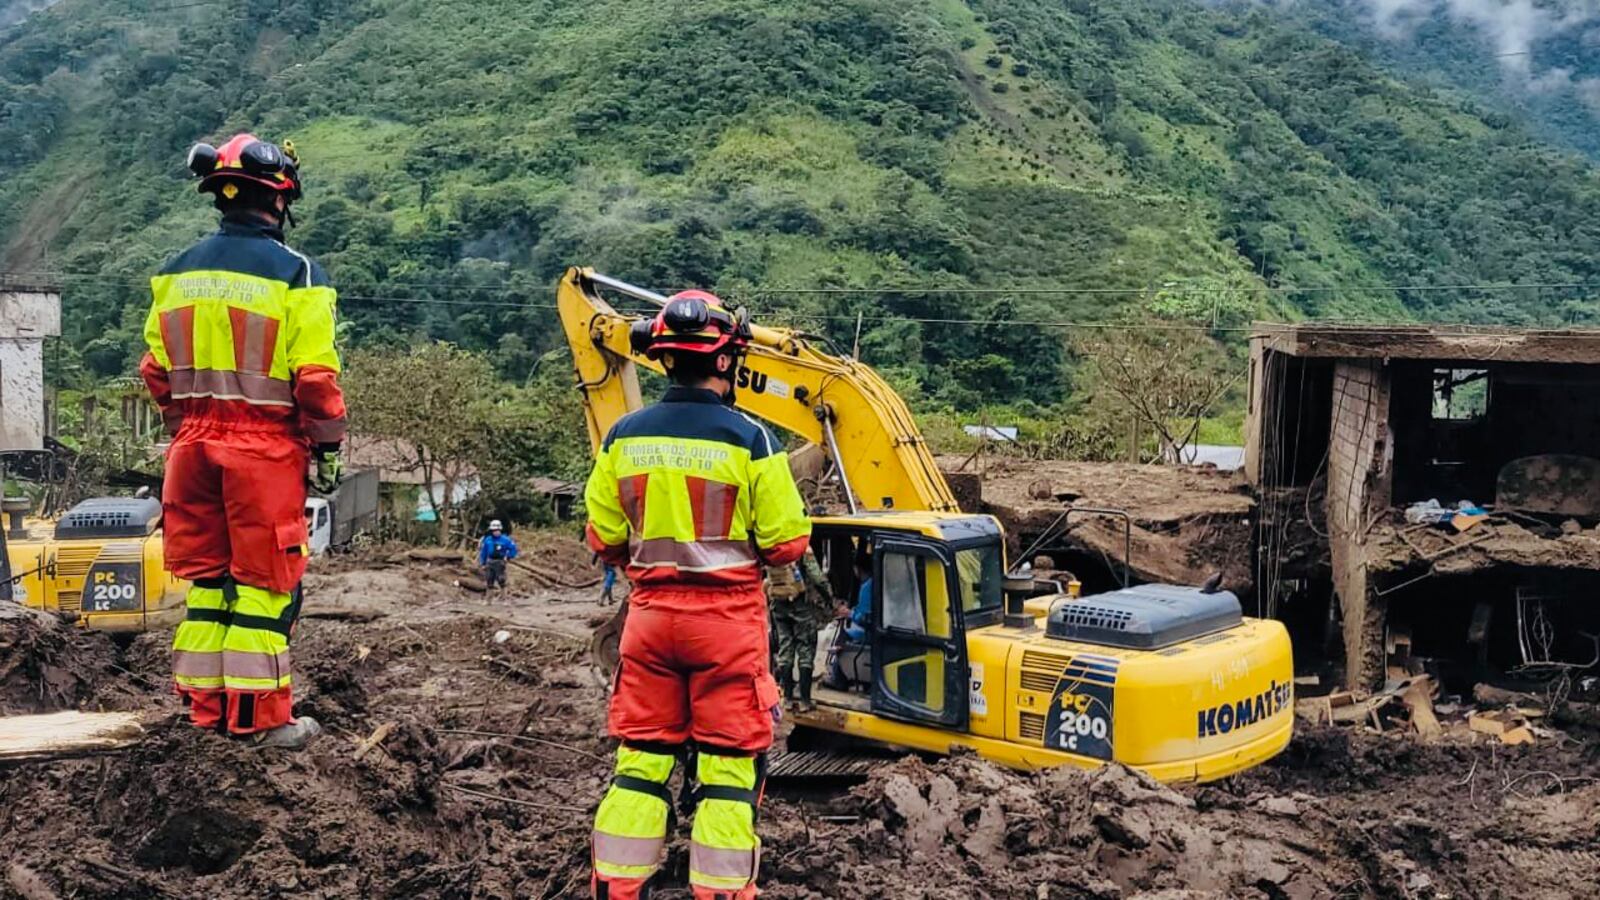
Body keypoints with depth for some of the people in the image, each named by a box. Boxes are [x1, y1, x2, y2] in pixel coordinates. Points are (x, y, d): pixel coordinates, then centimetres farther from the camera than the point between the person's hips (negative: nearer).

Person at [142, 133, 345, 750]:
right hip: (267, 448, -5)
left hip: (194, 444, 6)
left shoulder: (176, 274, 8)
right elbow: (316, 376, -12)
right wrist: (327, 448, -2)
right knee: (264, 581, 1)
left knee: (207, 575, 14)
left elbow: (156, 372, 12)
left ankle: (206, 704, 20)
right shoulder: (295, 274, -9)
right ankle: (260, 715, 5)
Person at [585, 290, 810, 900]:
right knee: (729, 764, 5)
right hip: (727, 616, -4)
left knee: (642, 757, 13)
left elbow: (602, 537, 5)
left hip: (651, 610, 4)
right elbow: (787, 542, -9)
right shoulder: (748, 438, -11)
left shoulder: (625, 436, 0)